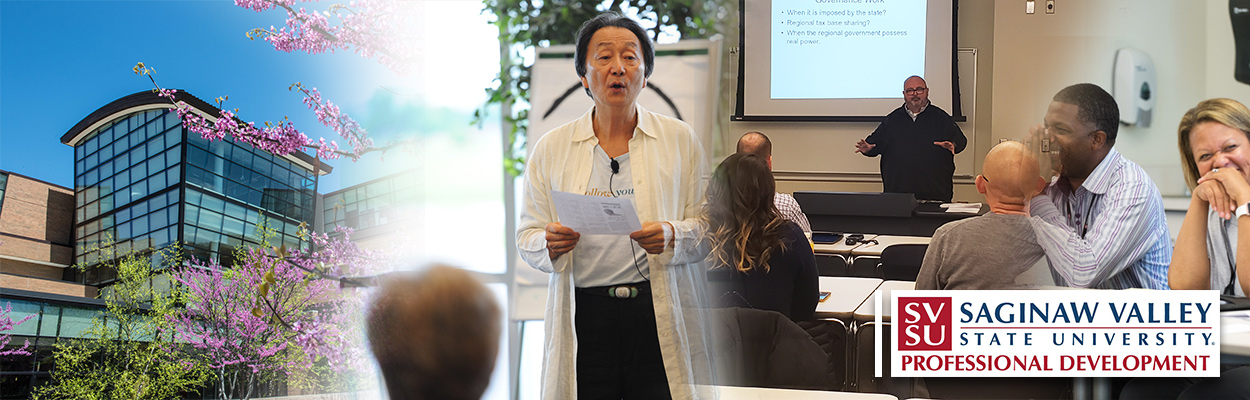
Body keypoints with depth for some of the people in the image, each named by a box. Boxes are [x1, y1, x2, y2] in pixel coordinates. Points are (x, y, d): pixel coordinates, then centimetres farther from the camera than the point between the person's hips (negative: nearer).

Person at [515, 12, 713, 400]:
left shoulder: (681, 140, 7)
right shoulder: (550, 149, 9)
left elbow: (709, 227, 5)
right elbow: (527, 238, 9)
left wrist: (673, 236, -16)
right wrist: (550, 244, -13)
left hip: (663, 316, 0)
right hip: (584, 319, 1)